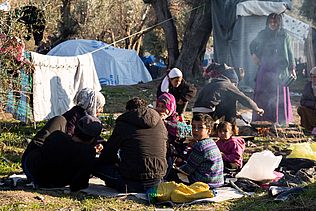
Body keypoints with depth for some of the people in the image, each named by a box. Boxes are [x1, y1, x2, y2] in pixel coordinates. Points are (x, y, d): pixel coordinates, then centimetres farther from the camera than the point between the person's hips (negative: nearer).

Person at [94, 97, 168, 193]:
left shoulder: (123, 124, -1)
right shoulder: (160, 123, 10)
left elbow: (110, 151, 6)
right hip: (157, 179, 5)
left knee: (97, 166, 13)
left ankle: (125, 185, -2)